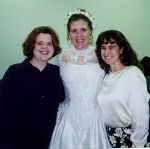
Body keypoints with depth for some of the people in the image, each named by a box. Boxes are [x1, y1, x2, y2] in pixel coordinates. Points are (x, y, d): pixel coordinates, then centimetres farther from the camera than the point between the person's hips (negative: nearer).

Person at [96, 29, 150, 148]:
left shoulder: (133, 73, -15)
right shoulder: (105, 75, 3)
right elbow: (103, 108, 9)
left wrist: (137, 145, -15)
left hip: (127, 138, -5)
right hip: (106, 136, 5)